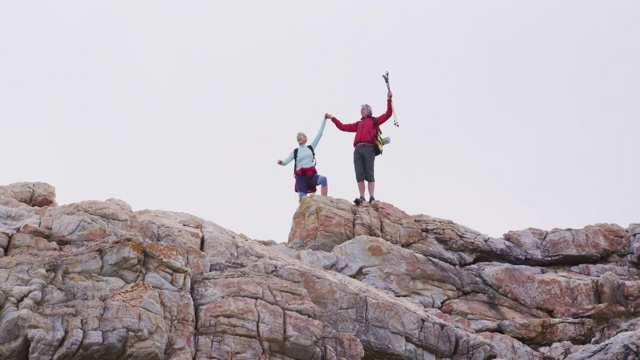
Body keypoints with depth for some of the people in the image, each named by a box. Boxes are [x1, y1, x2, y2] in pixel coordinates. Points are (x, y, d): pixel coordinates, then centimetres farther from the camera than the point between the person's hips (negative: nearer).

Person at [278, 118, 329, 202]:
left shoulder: (311, 147, 18)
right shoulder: (295, 152, 18)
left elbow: (319, 134, 15)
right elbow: (285, 161, 7)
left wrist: (324, 119, 12)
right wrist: (281, 162, -18)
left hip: (311, 174, -1)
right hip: (300, 176, 1)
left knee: (323, 179, -34)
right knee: (302, 200, -14)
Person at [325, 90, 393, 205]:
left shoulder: (374, 121, 19)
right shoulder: (358, 124, 30)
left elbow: (388, 114, 12)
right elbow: (343, 127, 30)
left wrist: (389, 100, 6)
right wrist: (332, 118, 30)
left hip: (368, 148, -4)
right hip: (357, 149, 4)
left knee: (369, 175, -8)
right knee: (359, 175, -7)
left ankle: (372, 198, -12)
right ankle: (362, 197, -12)